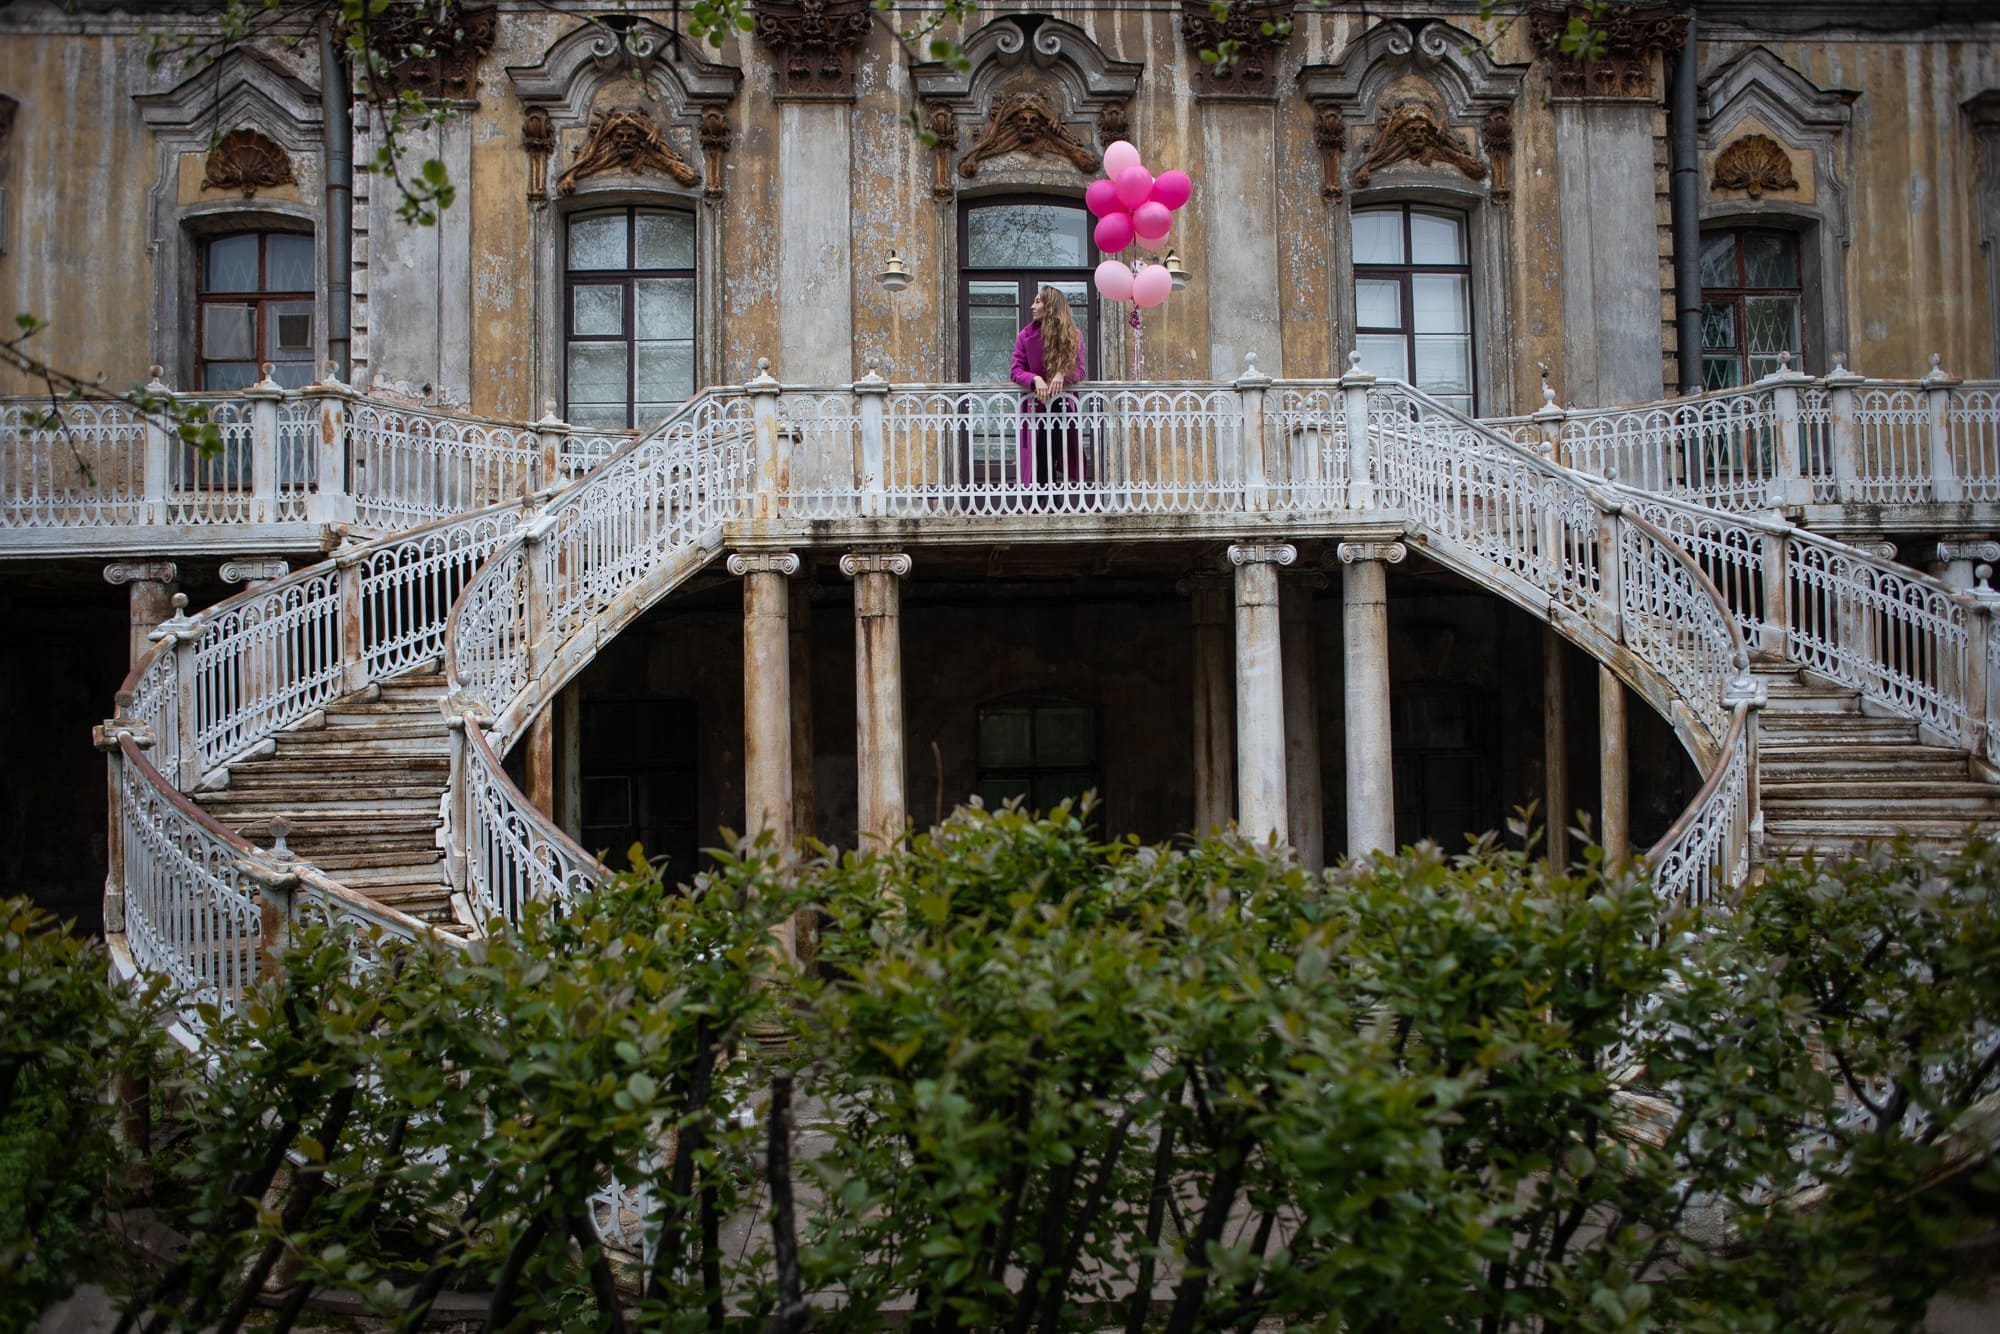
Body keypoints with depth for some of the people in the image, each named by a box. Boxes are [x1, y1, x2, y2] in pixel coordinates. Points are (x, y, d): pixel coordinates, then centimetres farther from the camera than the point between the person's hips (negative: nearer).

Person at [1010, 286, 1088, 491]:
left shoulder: (1073, 335, 2)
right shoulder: (1026, 335, 1)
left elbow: (1079, 371, -2)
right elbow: (1016, 371, -3)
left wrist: (1062, 374, -23)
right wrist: (1035, 379, -23)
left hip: (1062, 407, 1)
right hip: (1035, 407, -1)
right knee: (1038, 463, -4)